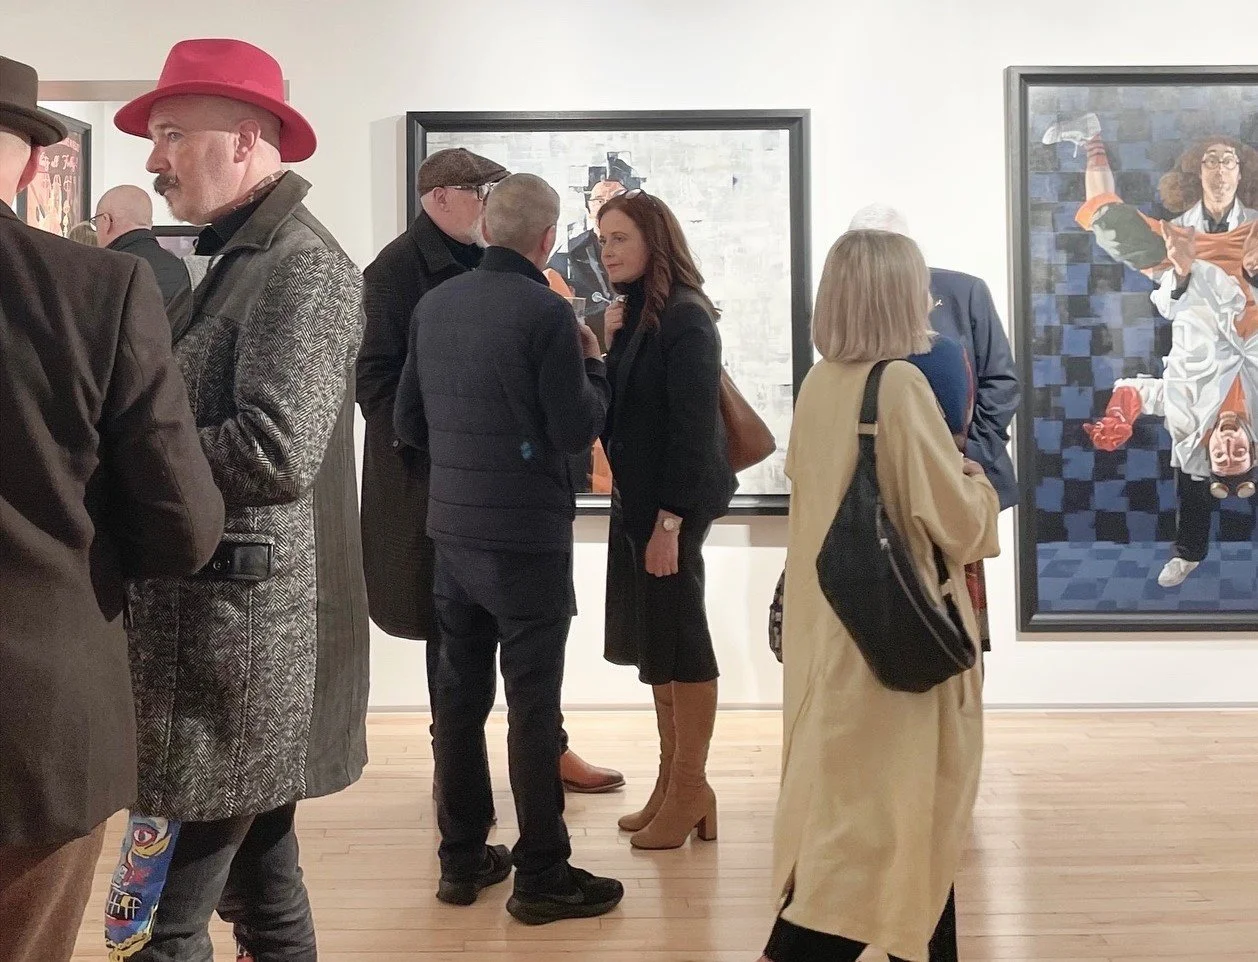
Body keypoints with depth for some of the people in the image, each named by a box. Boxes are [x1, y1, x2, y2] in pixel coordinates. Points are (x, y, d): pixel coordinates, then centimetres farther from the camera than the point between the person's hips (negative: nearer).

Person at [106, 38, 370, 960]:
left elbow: (275, 453, -23)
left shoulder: (302, 264, -12)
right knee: (260, 885, 18)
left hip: (237, 640, -9)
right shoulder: (247, 258, 17)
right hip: (230, 633, 9)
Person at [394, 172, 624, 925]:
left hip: (452, 528, 6)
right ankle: (543, 877, 12)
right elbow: (578, 430, -13)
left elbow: (408, 423, 10)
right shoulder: (545, 311, -14)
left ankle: (463, 859, 26)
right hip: (528, 534, -6)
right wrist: (593, 363, 3)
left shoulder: (434, 305, 5)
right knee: (533, 703, 2)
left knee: (459, 693, 14)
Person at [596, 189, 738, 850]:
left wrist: (670, 522, -20)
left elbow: (694, 428, -19)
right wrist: (609, 347, -1)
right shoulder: (634, 313, 11)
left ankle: (690, 793, 16)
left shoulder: (685, 319, -15)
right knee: (652, 640, 13)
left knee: (677, 643, 1)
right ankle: (673, 784, 25)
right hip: (637, 497, 9)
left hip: (673, 503, -9)